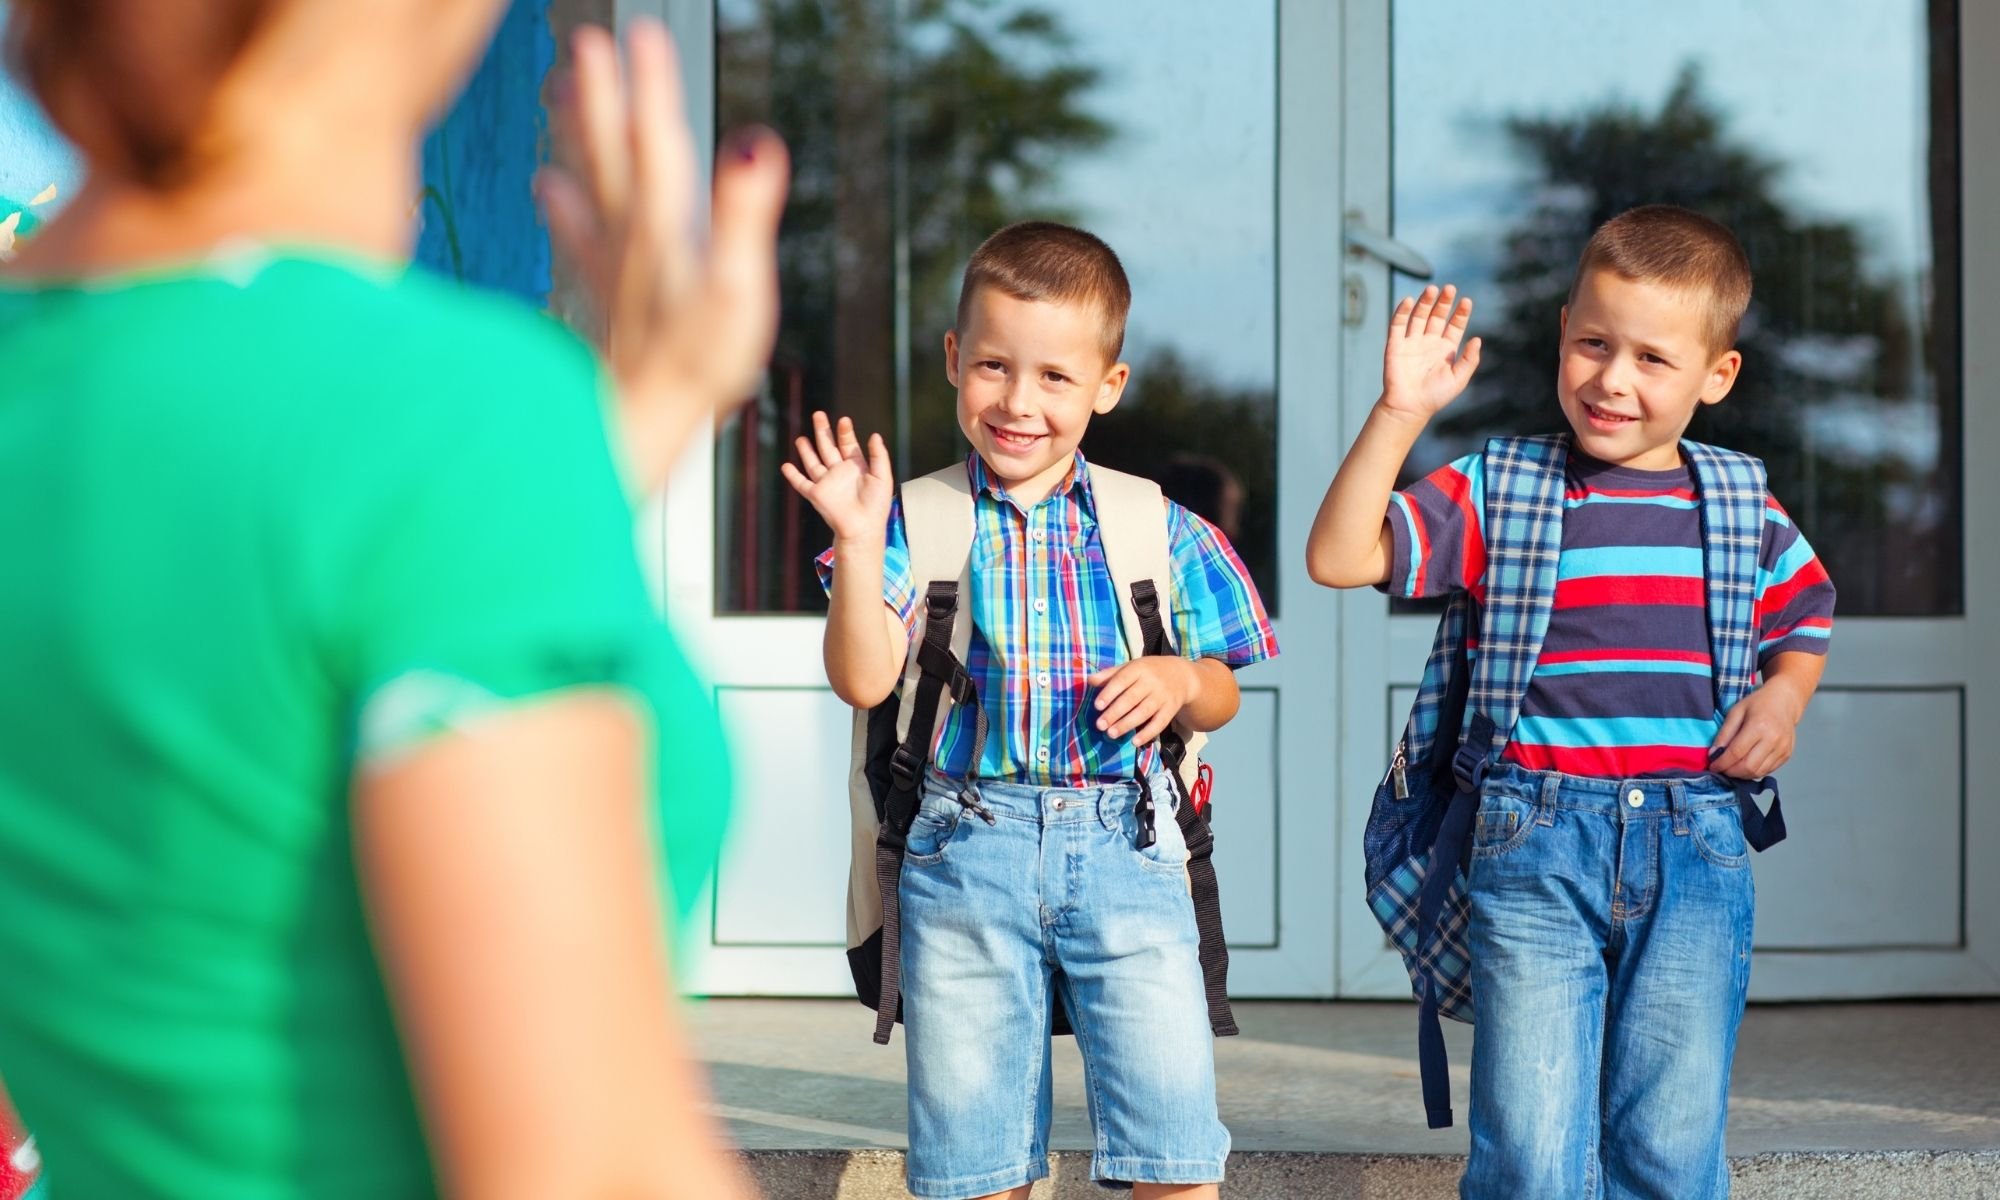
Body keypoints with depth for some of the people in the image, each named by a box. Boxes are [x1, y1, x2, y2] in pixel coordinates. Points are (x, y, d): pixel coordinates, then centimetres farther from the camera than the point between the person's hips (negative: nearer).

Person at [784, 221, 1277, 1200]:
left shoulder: (1157, 532, 6)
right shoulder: (919, 522, 2)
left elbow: (1219, 700, 13)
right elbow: (863, 681, -9)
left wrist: (1178, 679, -9)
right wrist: (859, 545, -19)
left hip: (1125, 857, 0)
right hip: (964, 856, 0)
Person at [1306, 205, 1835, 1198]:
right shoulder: (1498, 494, 2)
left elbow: (1803, 618, 29)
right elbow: (1339, 557, -9)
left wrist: (1785, 693, 8)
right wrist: (1400, 412, -16)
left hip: (1696, 853, 2)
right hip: (1536, 847, -2)